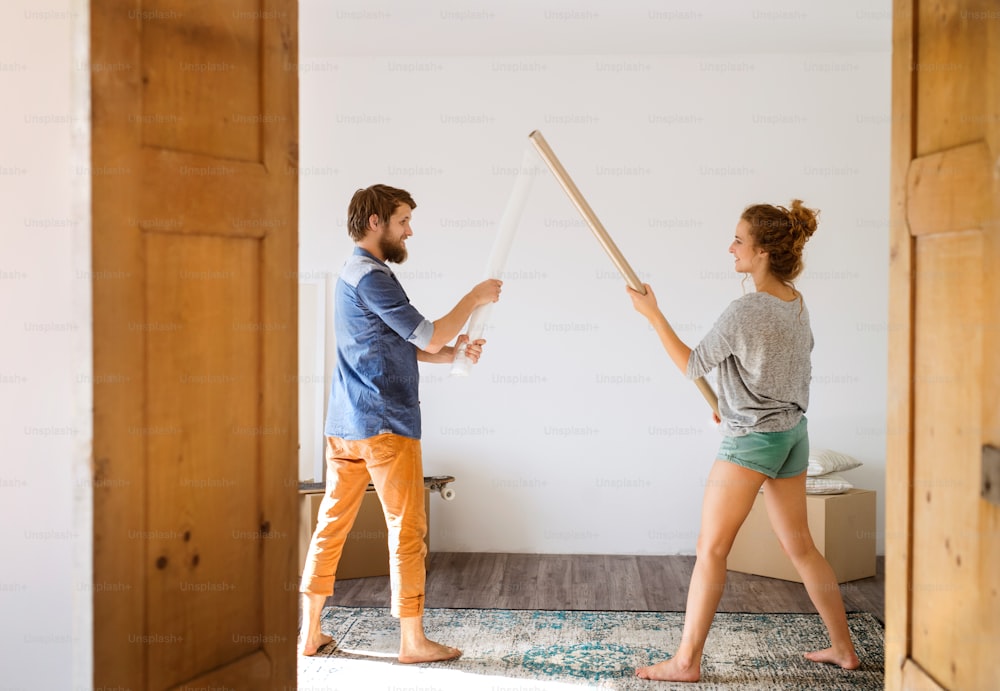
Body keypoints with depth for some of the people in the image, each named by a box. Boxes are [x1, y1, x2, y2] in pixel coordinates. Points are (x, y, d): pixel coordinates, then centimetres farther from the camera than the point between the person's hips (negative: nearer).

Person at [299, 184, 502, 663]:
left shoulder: (355, 273, 18)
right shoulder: (371, 277, -15)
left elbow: (401, 345, 19)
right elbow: (428, 337, -17)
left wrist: (452, 353, 7)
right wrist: (475, 298, -6)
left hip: (344, 424, 10)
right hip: (385, 425, -10)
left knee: (331, 523, 10)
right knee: (407, 529, 0)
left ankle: (310, 632, 16)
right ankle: (412, 640, 7)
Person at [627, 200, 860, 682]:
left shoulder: (745, 311, -21)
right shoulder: (797, 303, 5)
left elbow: (693, 366, -12)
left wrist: (652, 315, -7)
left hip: (750, 440, -8)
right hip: (792, 431, 8)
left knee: (710, 550, -1)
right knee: (800, 546, 18)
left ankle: (686, 661, 4)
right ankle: (843, 648, 25)